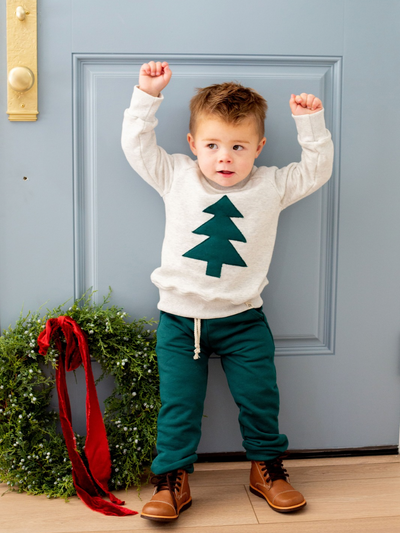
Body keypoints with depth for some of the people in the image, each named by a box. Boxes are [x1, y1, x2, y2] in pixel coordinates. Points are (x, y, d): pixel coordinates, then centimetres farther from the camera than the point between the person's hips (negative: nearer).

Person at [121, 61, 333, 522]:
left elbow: (316, 170, 3)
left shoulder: (271, 185, 0)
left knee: (260, 399, 10)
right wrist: (147, 95, -8)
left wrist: (310, 123, -7)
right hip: (179, 316, -1)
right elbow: (136, 144, 0)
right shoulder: (175, 177, -1)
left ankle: (266, 467, 33)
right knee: (178, 405, 5)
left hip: (242, 317, 1)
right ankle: (173, 480, 21)